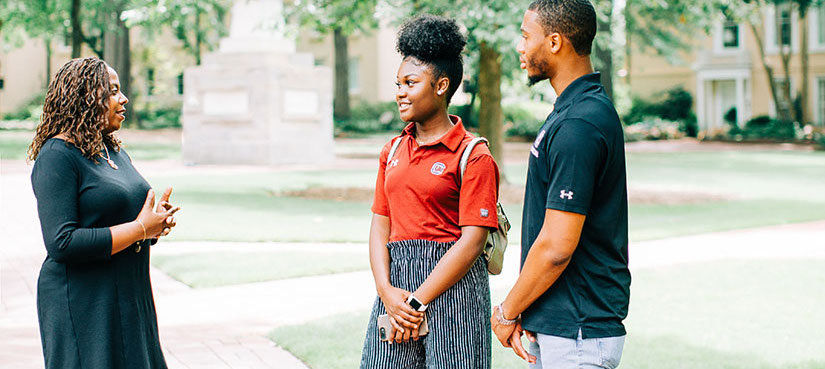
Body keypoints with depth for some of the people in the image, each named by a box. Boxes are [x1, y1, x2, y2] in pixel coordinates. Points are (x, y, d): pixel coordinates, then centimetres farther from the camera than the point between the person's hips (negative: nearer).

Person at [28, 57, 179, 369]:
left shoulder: (115, 152, 14)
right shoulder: (57, 156, -13)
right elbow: (61, 243, -21)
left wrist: (157, 221, 0)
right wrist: (140, 229, -17)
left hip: (131, 296, 8)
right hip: (83, 305, -8)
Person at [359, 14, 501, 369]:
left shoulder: (474, 156, -6)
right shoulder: (393, 151, 13)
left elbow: (472, 239, -12)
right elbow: (381, 224, 10)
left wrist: (418, 301, -13)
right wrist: (387, 291, -6)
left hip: (453, 287, -5)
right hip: (395, 281, 5)